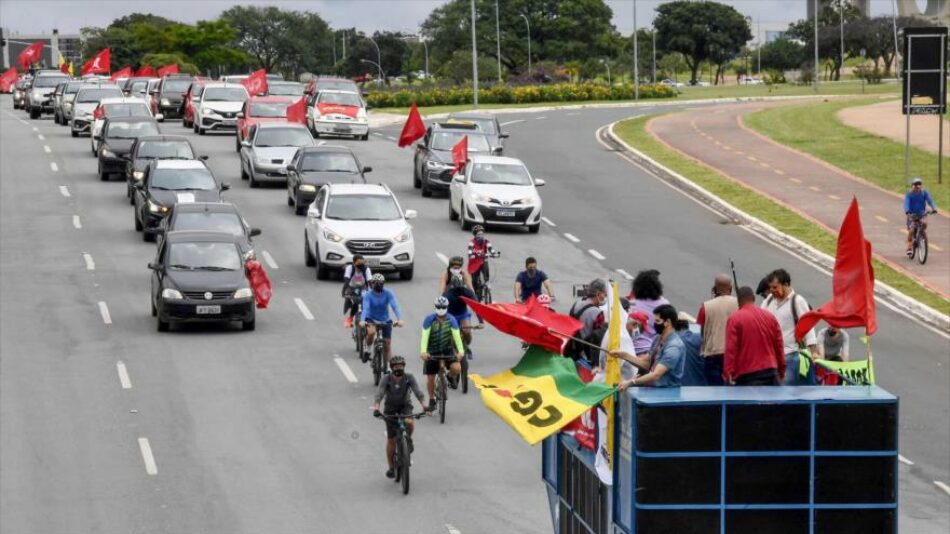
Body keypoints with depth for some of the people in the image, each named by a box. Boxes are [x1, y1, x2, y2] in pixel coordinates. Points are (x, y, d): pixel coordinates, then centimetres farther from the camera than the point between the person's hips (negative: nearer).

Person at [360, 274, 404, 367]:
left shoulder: (388, 293, -15)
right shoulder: (368, 295, -17)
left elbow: (395, 306, -26)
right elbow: (365, 308, -29)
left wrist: (399, 319, -42)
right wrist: (362, 321, -48)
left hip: (385, 321, 2)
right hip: (371, 319, -2)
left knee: (387, 344, 2)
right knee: (371, 332, -34)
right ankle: (368, 349, -7)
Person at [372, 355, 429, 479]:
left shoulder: (410, 378, -17)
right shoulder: (386, 379, -19)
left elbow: (419, 393, -22)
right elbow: (379, 395, -26)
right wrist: (376, 409, -43)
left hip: (405, 407, 0)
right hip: (390, 408, 0)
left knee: (409, 422, -34)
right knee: (391, 439, -1)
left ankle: (409, 439, 0)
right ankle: (391, 467, 12)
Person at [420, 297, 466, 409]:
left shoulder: (451, 320, -13)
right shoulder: (429, 319, -17)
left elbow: (456, 335, -22)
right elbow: (425, 336, -26)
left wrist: (460, 351, -37)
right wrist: (423, 351, -42)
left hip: (447, 350, 0)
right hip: (432, 351, 0)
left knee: (456, 368, -24)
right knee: (430, 378, 0)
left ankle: (451, 377, 13)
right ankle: (431, 400, 24)